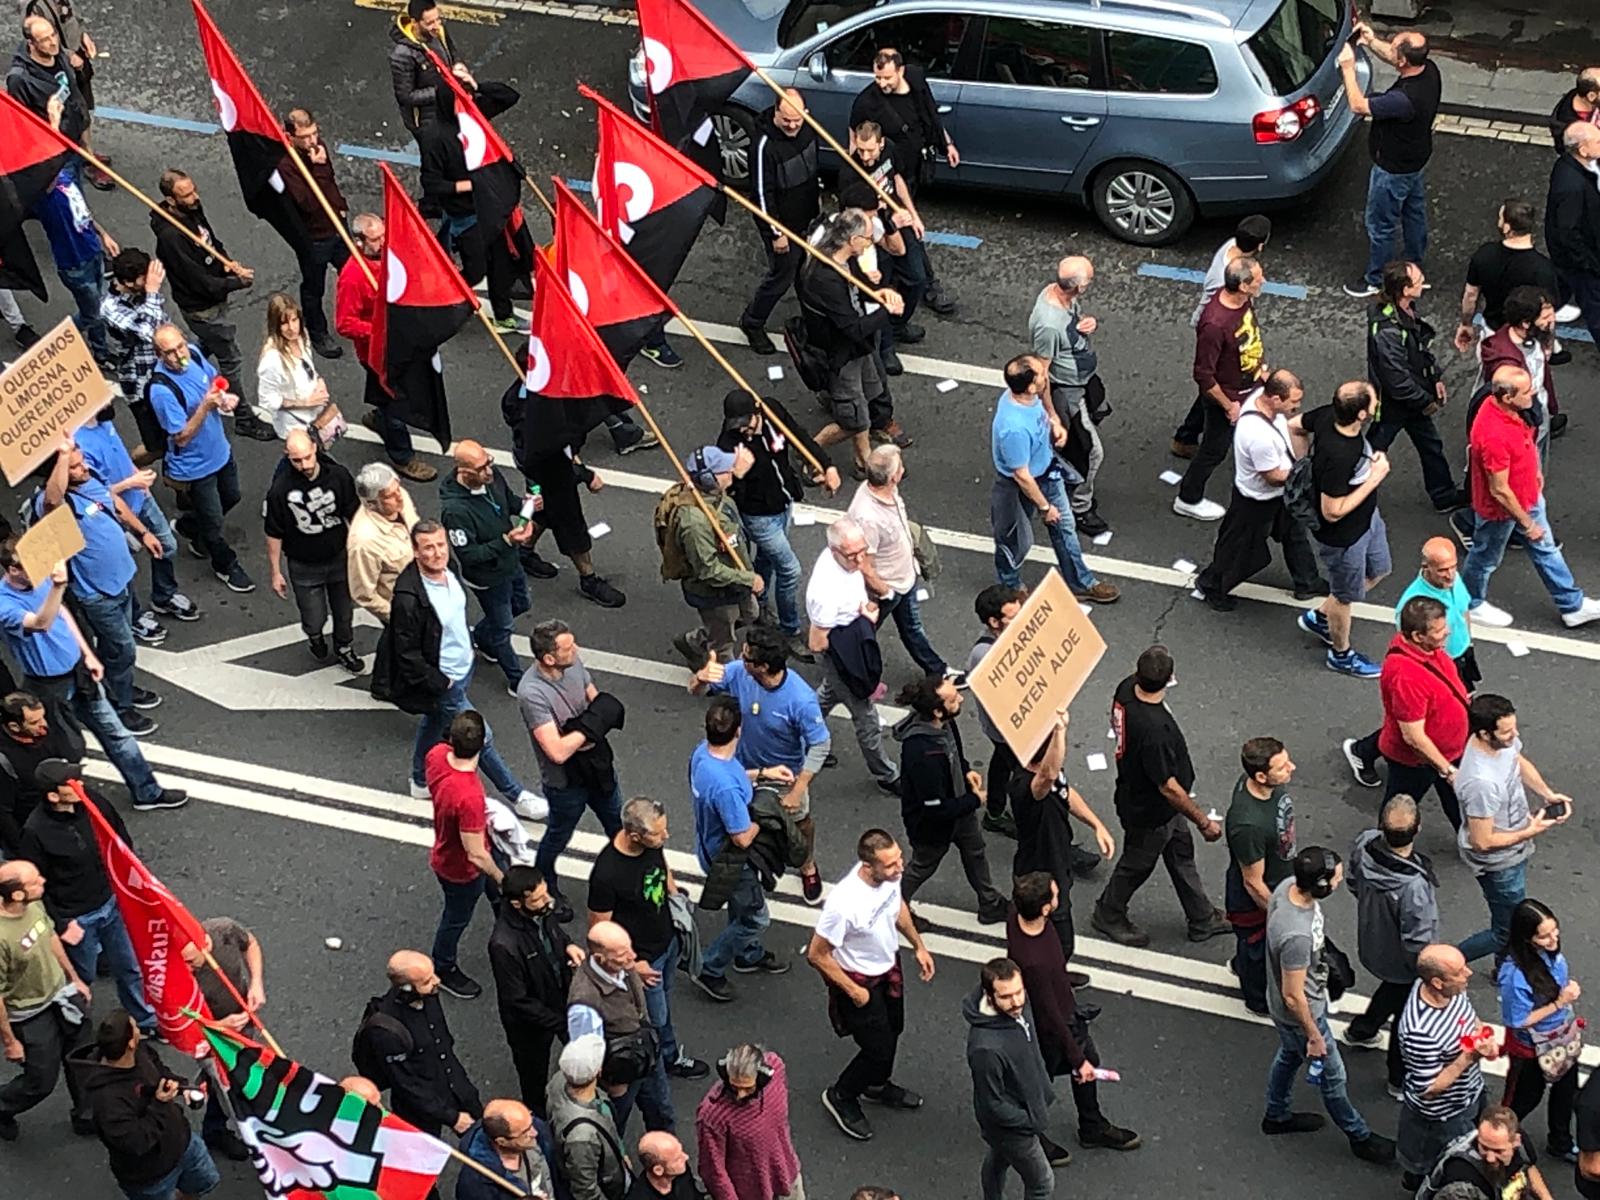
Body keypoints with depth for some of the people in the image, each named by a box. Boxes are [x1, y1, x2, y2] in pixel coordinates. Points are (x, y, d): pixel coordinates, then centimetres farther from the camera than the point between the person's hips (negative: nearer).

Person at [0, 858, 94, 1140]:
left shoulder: (34, 904, -15)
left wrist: (74, 979, 17)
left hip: (61, 993, 7)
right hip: (32, 1016, -7)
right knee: (41, 1082, 12)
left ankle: (86, 1116, 45)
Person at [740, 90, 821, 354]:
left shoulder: (807, 128, -8)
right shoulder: (766, 144, -32)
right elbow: (763, 192, -26)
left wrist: (818, 194, 23)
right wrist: (776, 233, -20)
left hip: (807, 216, 7)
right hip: (782, 222, -7)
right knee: (782, 275, 5)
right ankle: (752, 323, 25)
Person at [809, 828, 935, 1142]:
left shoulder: (890, 874, -21)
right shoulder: (844, 904, -42)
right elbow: (817, 955, -28)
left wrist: (918, 945, 10)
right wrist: (853, 992, -18)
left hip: (889, 965, 7)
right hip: (860, 980, -7)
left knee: (892, 1031, 27)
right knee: (878, 1048, 7)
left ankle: (878, 1085, 57)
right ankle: (841, 1096, 36)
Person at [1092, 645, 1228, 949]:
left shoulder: (1126, 688, -19)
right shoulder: (1154, 729, -44)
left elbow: (1115, 722, 5)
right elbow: (1169, 787, -32)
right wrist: (1204, 822, -20)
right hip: (1149, 813, -8)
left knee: (1181, 855, 25)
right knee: (1136, 865, 20)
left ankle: (1203, 918, 44)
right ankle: (1108, 914, 45)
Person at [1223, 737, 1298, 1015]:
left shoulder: (1263, 783, -20)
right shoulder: (1248, 825, -45)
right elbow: (1254, 883, -29)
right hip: (1254, 902, -7)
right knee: (1260, 951, 23)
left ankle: (1241, 965, 64)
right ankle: (1260, 1001, 51)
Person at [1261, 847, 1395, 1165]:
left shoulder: (1289, 886, -20)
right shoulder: (1296, 936, -45)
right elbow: (1293, 996, -30)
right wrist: (1314, 1036, -16)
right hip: (1300, 1014, -8)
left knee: (1289, 1055, 32)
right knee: (1332, 1076, 17)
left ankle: (1276, 1116, 56)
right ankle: (1360, 1138, 40)